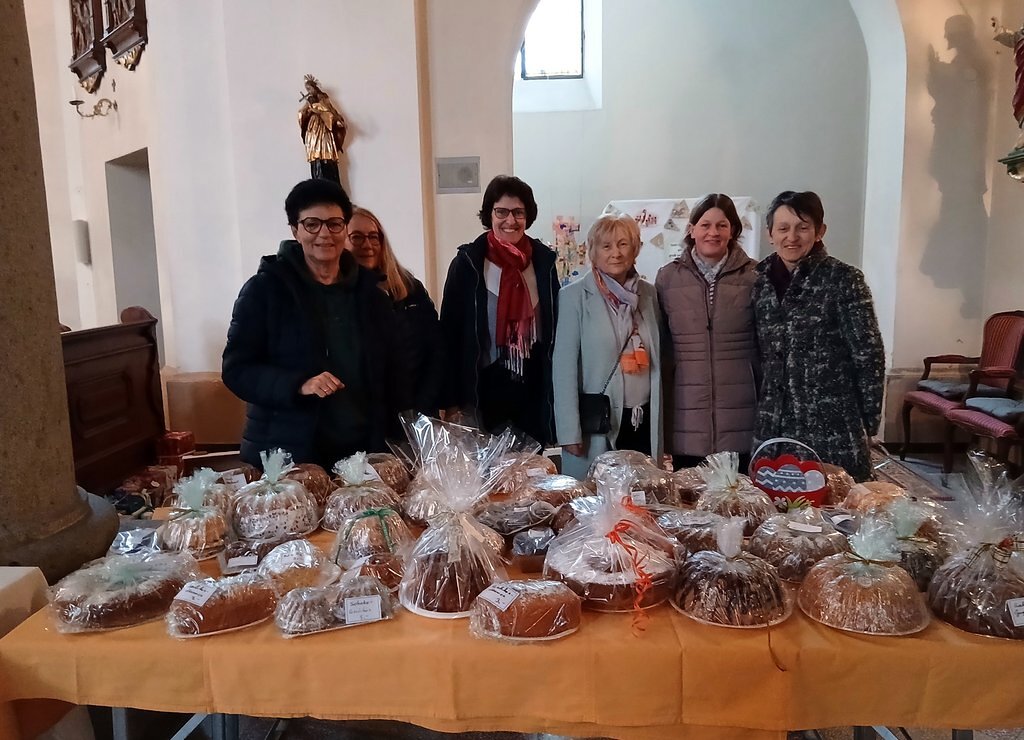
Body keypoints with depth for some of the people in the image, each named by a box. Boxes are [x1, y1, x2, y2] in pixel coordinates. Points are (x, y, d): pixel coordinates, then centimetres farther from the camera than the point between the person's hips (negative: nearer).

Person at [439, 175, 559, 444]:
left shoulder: (543, 260, 4)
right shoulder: (468, 262, -5)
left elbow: (554, 325, 10)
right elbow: (450, 330, -4)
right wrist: (452, 399, -7)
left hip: (534, 386, 3)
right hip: (486, 386, -3)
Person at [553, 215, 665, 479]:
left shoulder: (648, 294, 8)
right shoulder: (575, 296, -5)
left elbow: (657, 359, 13)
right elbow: (565, 366, -9)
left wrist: (660, 421, 10)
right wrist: (570, 431, -13)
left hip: (645, 422, 4)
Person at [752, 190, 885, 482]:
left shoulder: (843, 279, -6)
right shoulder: (761, 279, 7)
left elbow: (869, 355, -5)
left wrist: (868, 421, -4)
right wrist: (763, 410, 11)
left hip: (832, 428, -4)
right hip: (773, 427, 4)